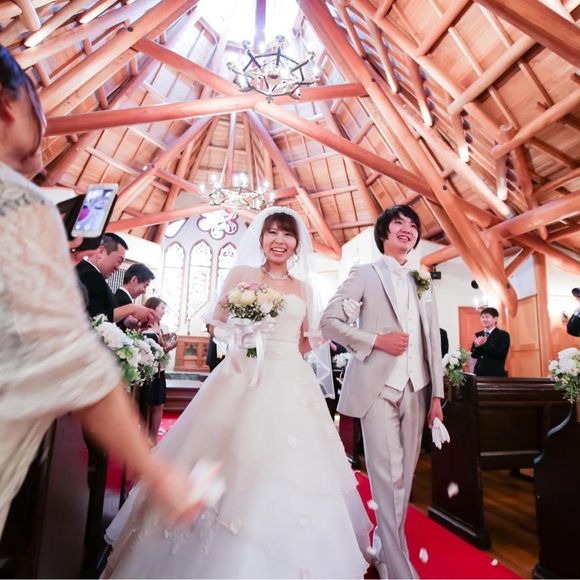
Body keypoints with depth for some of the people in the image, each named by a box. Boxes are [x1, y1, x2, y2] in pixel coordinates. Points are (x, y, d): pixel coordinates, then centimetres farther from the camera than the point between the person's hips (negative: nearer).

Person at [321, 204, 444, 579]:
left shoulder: (423, 282, 16)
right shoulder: (365, 274, 3)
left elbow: (433, 341, 13)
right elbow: (330, 321, -4)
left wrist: (437, 394, 9)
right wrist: (377, 340, -14)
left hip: (416, 389, 5)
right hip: (378, 387, -5)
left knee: (405, 476, 12)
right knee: (387, 477, -4)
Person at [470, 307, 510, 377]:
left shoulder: (503, 335, -1)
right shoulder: (478, 335, 11)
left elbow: (502, 354, -14)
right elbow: (473, 355, 7)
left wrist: (485, 344, -21)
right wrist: (476, 346, -13)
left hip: (496, 374, -4)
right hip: (479, 373, 4)